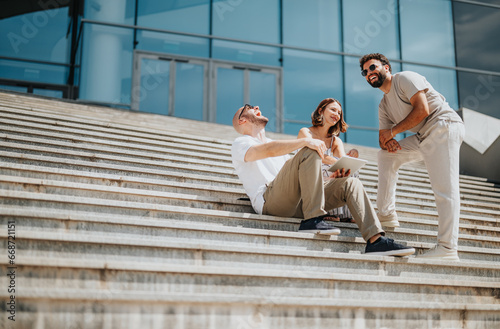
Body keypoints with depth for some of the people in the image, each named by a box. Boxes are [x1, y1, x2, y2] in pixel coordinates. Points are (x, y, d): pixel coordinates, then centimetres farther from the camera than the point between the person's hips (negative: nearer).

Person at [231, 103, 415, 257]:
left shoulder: (277, 145, 36)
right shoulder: (240, 144, 10)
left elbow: (299, 177, 25)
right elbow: (268, 150, -14)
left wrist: (330, 176, 7)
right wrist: (305, 142, -23)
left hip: (295, 205, 7)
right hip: (268, 201, -7)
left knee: (349, 183, -6)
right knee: (310, 151, -24)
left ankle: (376, 240, -19)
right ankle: (313, 220, -32)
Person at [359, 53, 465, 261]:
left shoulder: (405, 78, -3)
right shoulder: (384, 105, 22)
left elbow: (422, 110, -15)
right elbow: (383, 134, 16)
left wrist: (392, 131, -9)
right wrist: (386, 141, -10)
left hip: (444, 127, -9)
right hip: (424, 138, 9)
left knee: (444, 189, -16)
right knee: (387, 155, 10)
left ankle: (448, 249, -20)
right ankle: (386, 216, 10)